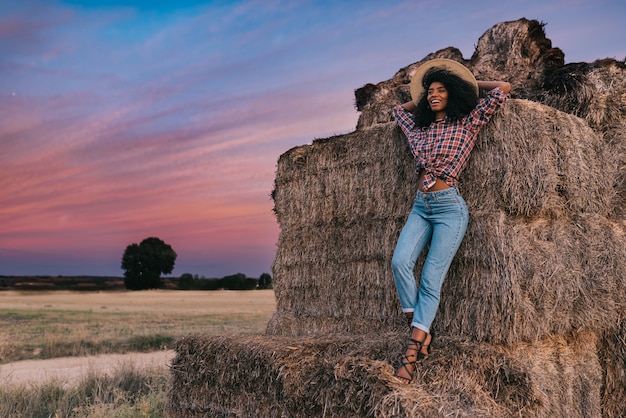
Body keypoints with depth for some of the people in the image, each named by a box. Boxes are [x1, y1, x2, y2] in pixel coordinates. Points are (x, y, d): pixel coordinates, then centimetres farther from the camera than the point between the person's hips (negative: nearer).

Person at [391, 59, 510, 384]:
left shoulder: (467, 123, 4)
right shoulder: (419, 128, 17)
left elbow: (503, 89, 3)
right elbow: (399, 109, 38)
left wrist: (470, 84, 15)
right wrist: (422, 99, 31)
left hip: (449, 207, -5)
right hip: (421, 207, 5)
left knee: (431, 279, -12)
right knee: (400, 261, -20)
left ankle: (411, 354, -14)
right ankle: (421, 332, -10)